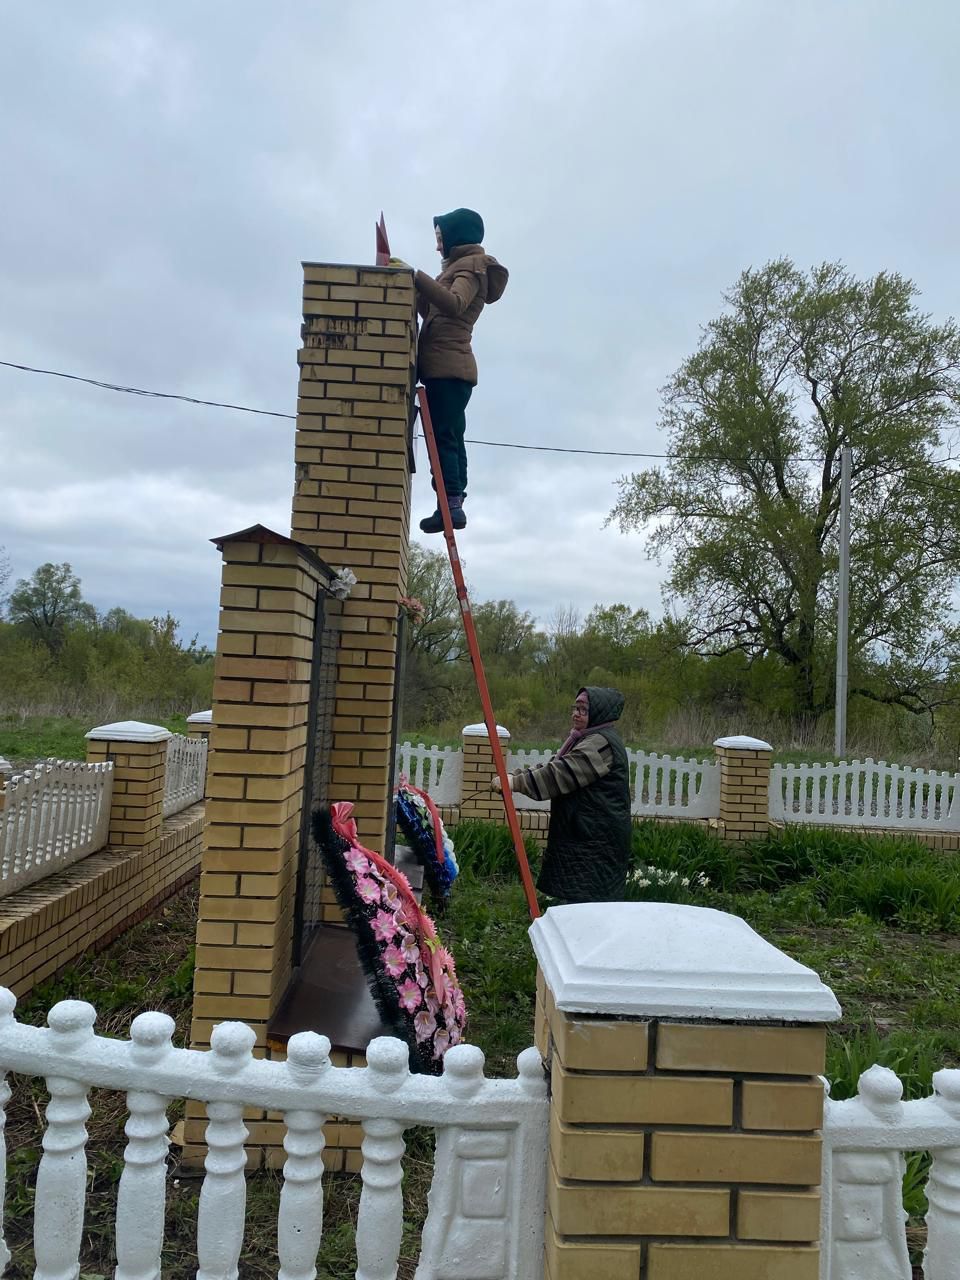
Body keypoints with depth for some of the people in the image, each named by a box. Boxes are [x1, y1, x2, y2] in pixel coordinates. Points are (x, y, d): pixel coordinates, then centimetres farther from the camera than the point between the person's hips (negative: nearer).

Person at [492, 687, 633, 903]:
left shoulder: (602, 744, -16)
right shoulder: (585, 741, 17)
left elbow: (560, 774, -24)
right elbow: (552, 766, 11)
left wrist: (516, 782, -24)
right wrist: (514, 777, -3)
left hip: (596, 842, -10)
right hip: (584, 836, 10)